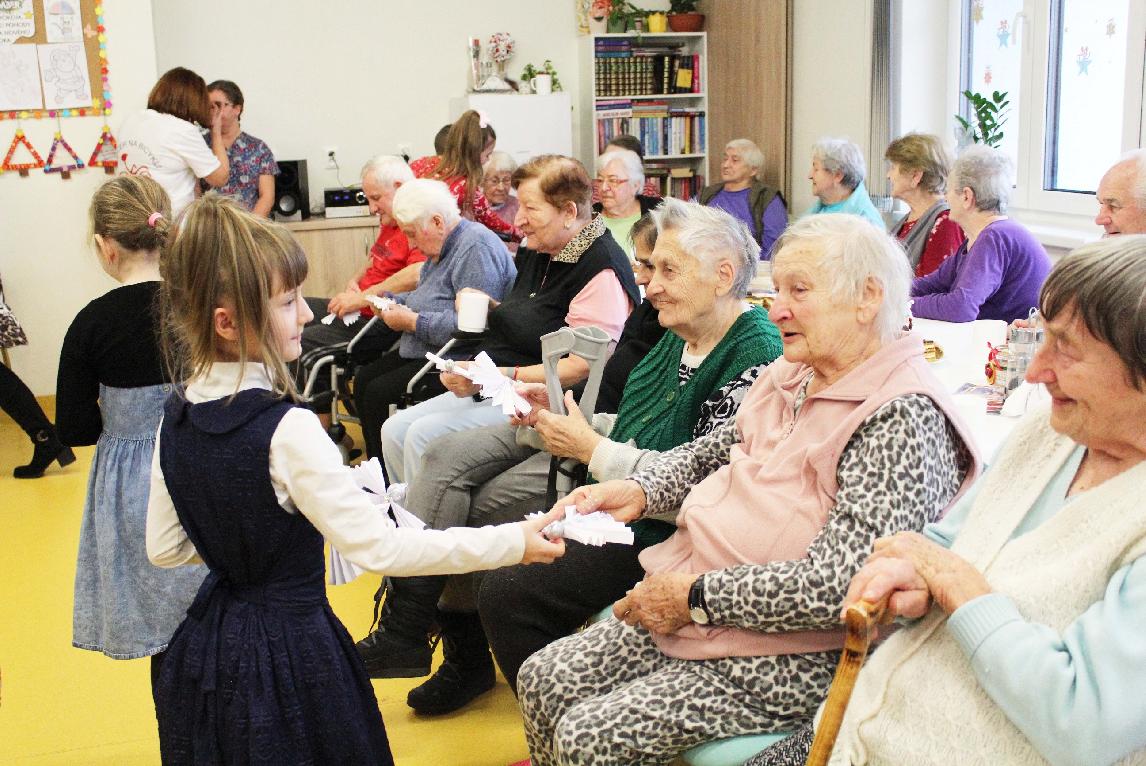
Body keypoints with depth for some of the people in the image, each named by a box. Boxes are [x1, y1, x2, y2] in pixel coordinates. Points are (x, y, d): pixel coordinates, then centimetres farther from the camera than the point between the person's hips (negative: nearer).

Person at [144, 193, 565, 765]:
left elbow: (164, 548, 6)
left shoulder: (176, 419, -3)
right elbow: (379, 548, -27)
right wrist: (512, 541, -23)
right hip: (287, 652, -8)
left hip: (207, 639, 8)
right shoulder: (286, 430, -26)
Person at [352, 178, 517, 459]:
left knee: (378, 393, -18)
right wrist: (392, 300, 10)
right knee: (363, 379, 7)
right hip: (426, 352, 11)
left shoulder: (476, 248, -21)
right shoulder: (443, 246, 14)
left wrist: (412, 322, -20)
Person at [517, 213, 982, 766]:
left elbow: (837, 585, -28)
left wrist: (698, 597, -19)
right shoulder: (792, 376, 7)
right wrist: (638, 491, 2)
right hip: (696, 609, 9)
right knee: (542, 679, 5)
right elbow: (714, 450, 22)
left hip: (790, 660, -8)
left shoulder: (903, 417, -20)